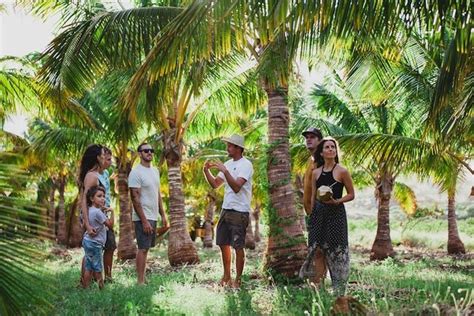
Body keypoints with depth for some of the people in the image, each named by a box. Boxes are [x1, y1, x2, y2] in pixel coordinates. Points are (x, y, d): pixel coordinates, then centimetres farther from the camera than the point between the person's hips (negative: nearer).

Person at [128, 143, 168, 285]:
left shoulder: (155, 171, 12)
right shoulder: (136, 173, -13)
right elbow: (135, 199, -17)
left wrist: (163, 215, 12)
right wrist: (144, 221, -20)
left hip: (153, 217, 8)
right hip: (143, 218, -8)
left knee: (146, 248, 12)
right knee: (143, 249, -7)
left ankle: (143, 278, 19)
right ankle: (140, 281, -2)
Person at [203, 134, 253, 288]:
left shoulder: (246, 165, -12)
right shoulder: (228, 164, 13)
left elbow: (236, 187, -25)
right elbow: (215, 184, 13)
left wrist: (224, 171, -29)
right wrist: (206, 171, -2)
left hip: (239, 211, -8)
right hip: (226, 209, 8)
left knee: (238, 246, -1)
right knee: (223, 243, 13)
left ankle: (238, 279, 10)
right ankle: (226, 276, 27)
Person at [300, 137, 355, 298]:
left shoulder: (342, 171, -4)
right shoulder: (316, 172, 8)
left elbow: (351, 195, 0)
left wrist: (337, 201, -16)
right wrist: (311, 215, 10)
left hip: (336, 213, -4)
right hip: (318, 213, 4)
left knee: (337, 250, -1)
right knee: (314, 248, 4)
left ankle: (339, 291, 8)